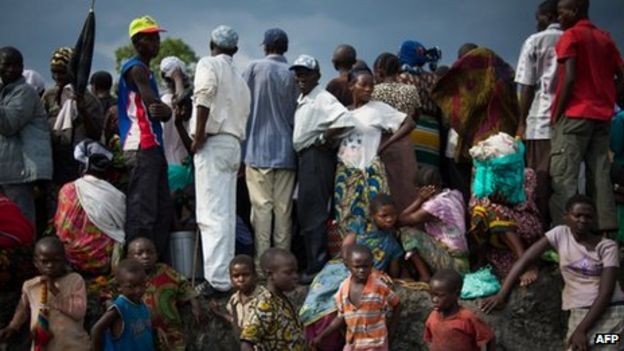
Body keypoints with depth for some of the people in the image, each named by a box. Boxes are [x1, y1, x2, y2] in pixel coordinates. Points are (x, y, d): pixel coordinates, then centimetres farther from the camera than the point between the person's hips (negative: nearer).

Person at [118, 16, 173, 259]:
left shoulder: (146, 70, 23)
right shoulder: (136, 68, -7)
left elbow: (161, 111, 19)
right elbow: (154, 105, -16)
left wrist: (165, 111, -3)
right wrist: (165, 109, 5)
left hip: (153, 147, 10)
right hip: (141, 148, -10)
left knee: (163, 211, 11)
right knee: (141, 211, -13)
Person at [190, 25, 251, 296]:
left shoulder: (208, 64, 0)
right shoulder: (239, 78, 22)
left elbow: (205, 97, -19)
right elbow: (244, 113, 15)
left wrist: (199, 137, -16)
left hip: (213, 143, -7)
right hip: (234, 144, 7)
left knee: (213, 215, -11)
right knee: (225, 214, 10)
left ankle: (217, 279, -15)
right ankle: (225, 276, 11)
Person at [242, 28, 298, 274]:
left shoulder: (255, 68, -2)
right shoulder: (291, 74, 3)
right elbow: (295, 113, 5)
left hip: (259, 149, -2)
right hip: (285, 150, 2)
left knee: (262, 206, -2)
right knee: (283, 208, 5)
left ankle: (262, 264, -4)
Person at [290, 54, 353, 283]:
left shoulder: (322, 99, -14)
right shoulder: (302, 100, 16)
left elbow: (344, 120, -29)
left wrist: (324, 139, -19)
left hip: (317, 158, -10)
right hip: (305, 159, 10)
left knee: (312, 213, -8)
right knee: (304, 213, 14)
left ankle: (316, 267, -3)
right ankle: (312, 262, 23)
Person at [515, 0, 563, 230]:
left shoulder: (535, 41, 4)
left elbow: (527, 86, 1)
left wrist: (521, 122, 5)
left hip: (541, 119, -3)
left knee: (540, 176, 0)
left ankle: (541, 227, -2)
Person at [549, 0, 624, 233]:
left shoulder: (571, 36, -3)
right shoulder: (605, 38, 16)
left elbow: (569, 78, -14)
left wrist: (556, 113, -9)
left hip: (575, 114, -7)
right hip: (601, 115, 7)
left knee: (563, 175, -8)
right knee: (600, 175, 4)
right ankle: (605, 230, -1)